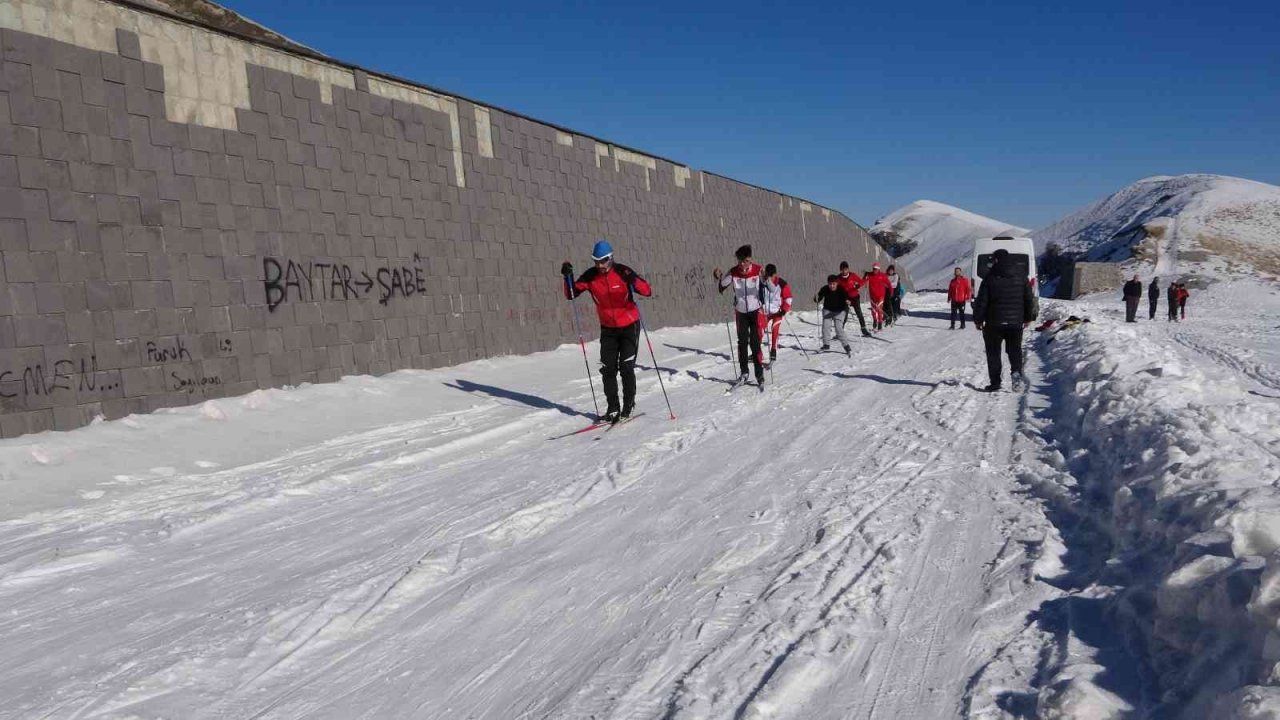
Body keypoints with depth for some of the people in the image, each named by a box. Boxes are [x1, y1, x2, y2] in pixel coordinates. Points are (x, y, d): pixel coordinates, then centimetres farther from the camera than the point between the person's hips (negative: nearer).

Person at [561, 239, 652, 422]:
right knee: (608, 369, 2)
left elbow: (647, 291, -21)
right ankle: (613, 409, 11)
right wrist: (568, 276, -20)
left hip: (629, 326, -4)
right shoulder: (590, 276, -6)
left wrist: (633, 280, -40)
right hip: (608, 328, 4)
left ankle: (628, 405, 8)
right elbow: (571, 294, -4)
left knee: (626, 367, -6)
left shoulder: (623, 272, -16)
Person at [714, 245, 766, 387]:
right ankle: (744, 372, 19)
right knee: (742, 341, 9)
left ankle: (760, 374, 0)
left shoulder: (758, 270, -16)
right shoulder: (733, 272, -11)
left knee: (755, 342, -7)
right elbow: (722, 287, -1)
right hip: (740, 311, 3)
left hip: (755, 310, -3)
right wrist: (719, 277, -19)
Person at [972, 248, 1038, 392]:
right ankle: (1016, 373, -10)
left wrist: (978, 319, 2)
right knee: (1015, 350, 15)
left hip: (994, 323, -3)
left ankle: (995, 383, 5)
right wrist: (1028, 318, 20)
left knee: (993, 353, 7)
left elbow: (981, 302, -8)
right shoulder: (1021, 277, 4)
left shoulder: (990, 278, -8)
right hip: (1016, 322, 3)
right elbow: (1029, 299, 10)